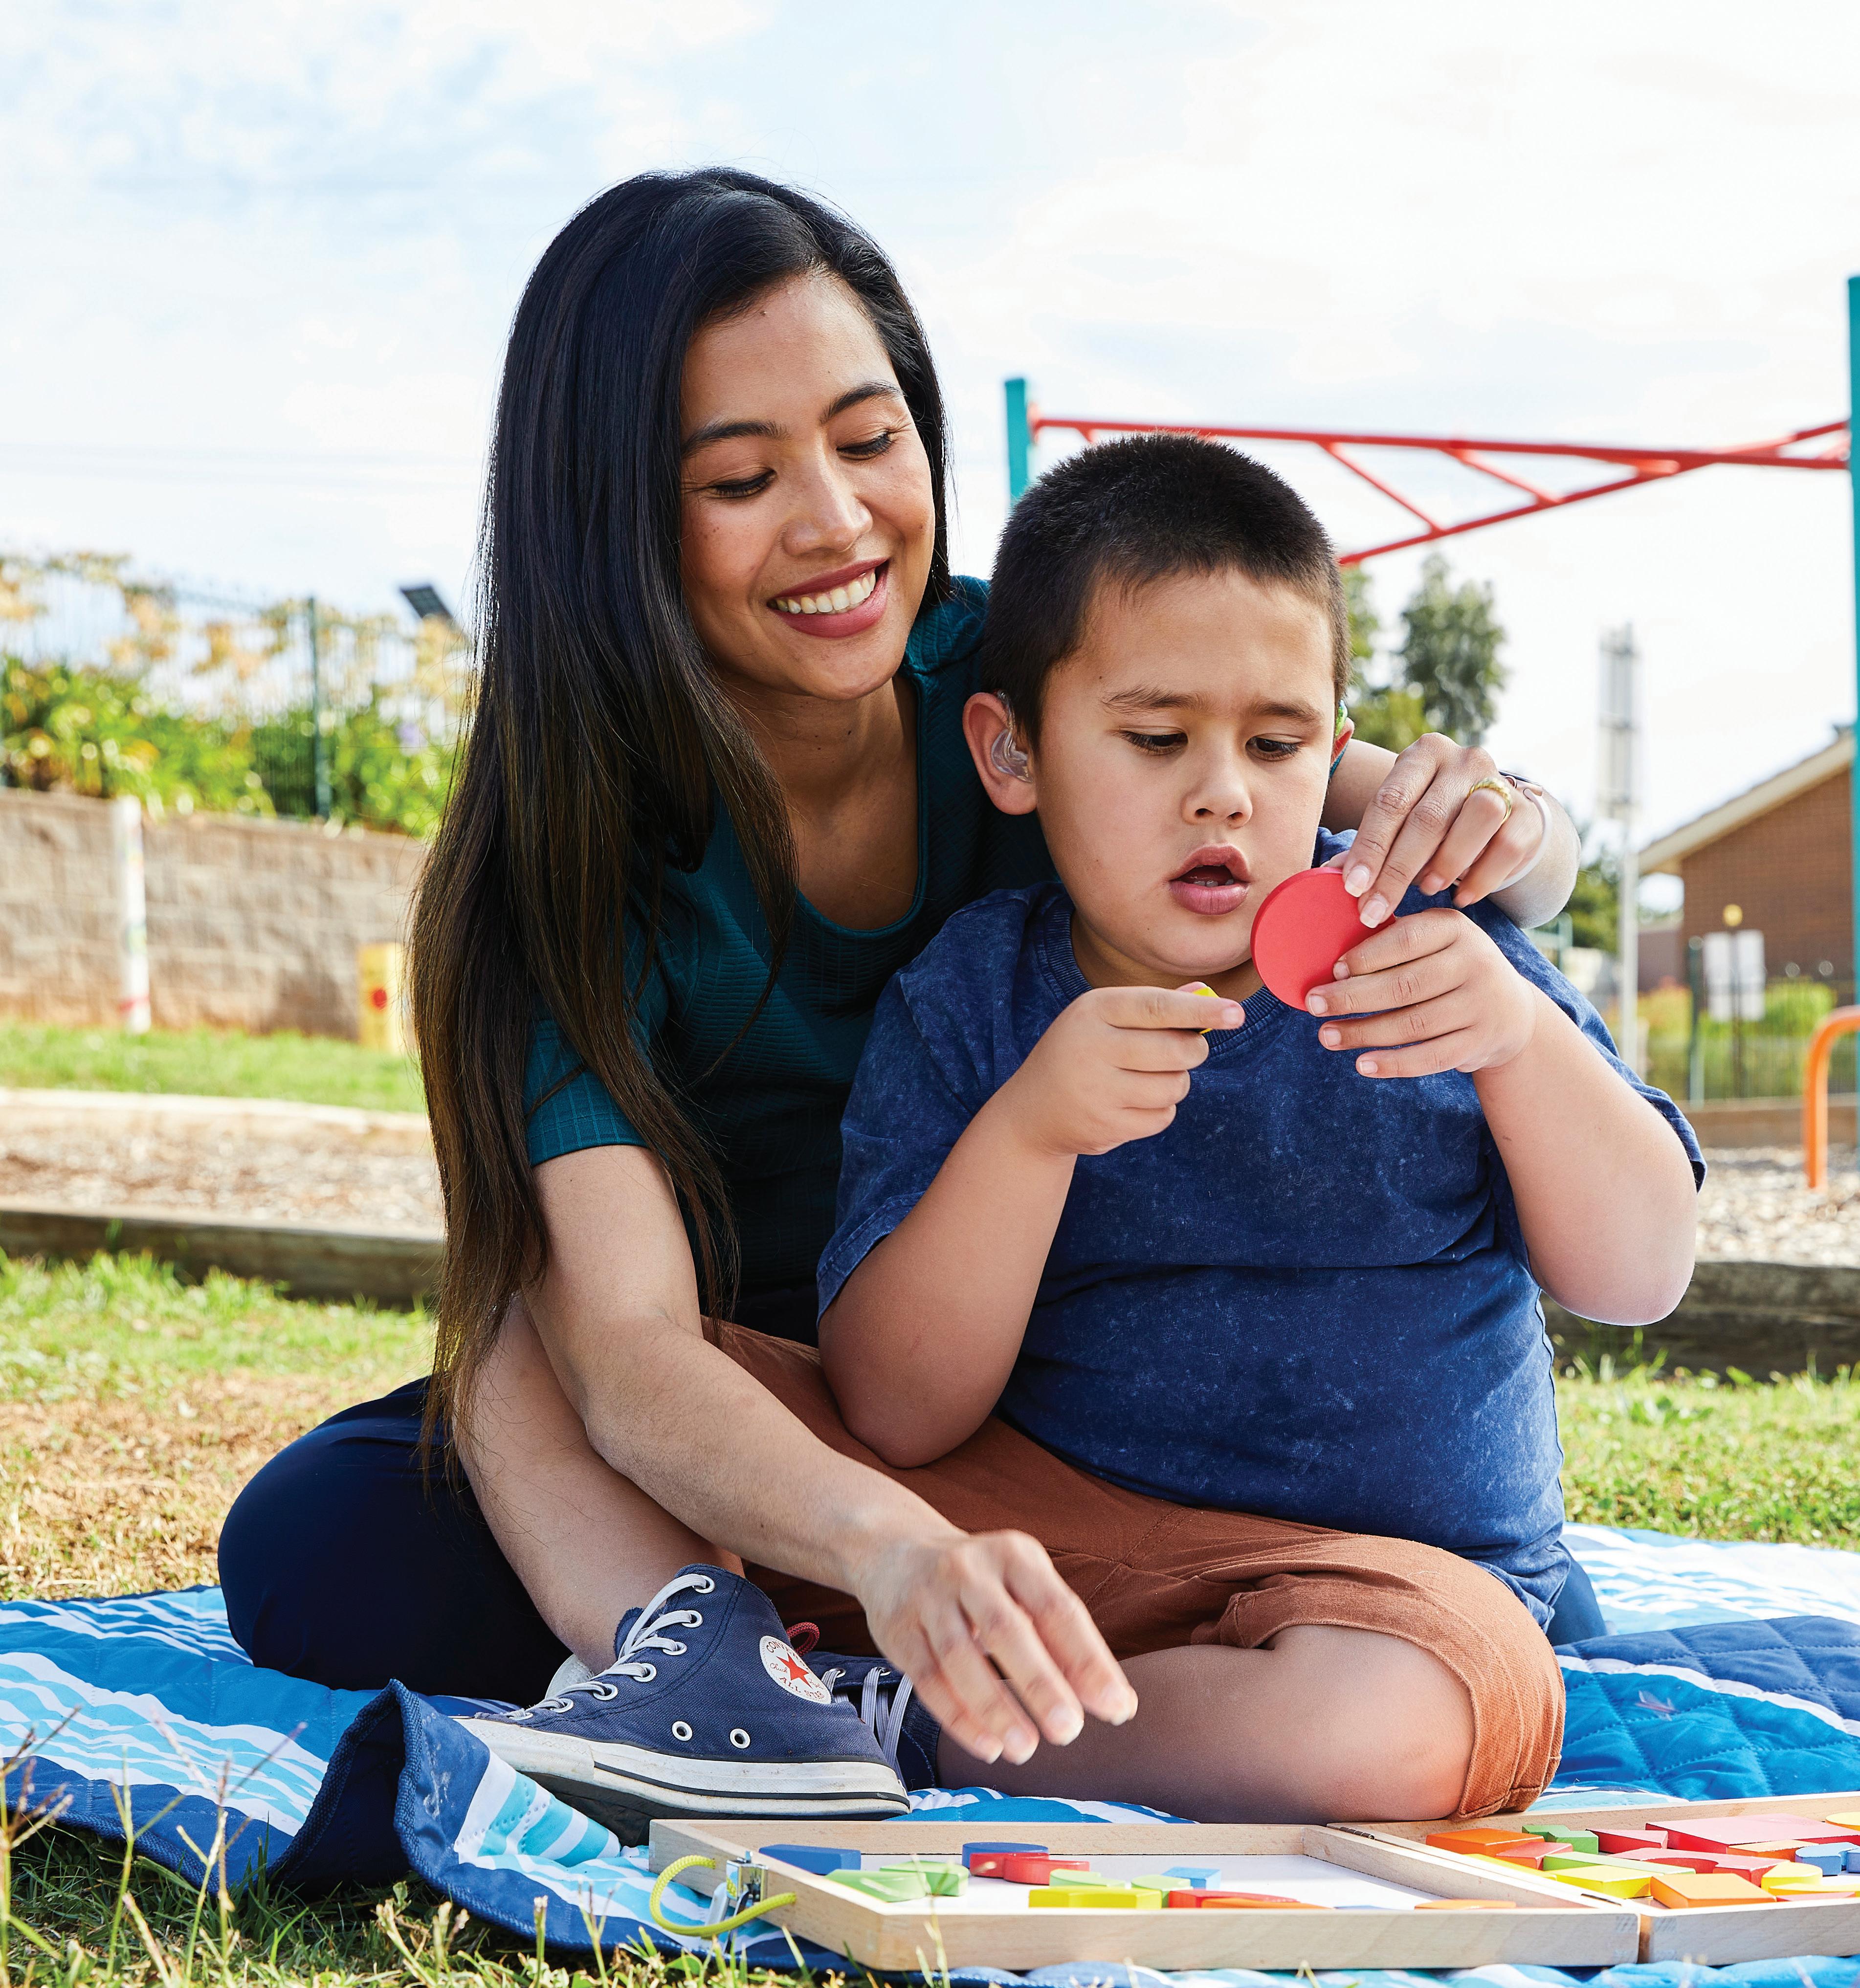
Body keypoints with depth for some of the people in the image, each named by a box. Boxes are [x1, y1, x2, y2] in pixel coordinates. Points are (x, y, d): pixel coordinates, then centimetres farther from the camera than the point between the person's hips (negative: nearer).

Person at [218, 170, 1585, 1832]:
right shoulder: (581, 854, -22)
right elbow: (629, 1348, -35)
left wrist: (1491, 824, -38)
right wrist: (898, 1549, -56)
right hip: (744, 1449, -2)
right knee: (311, 1553, -26)